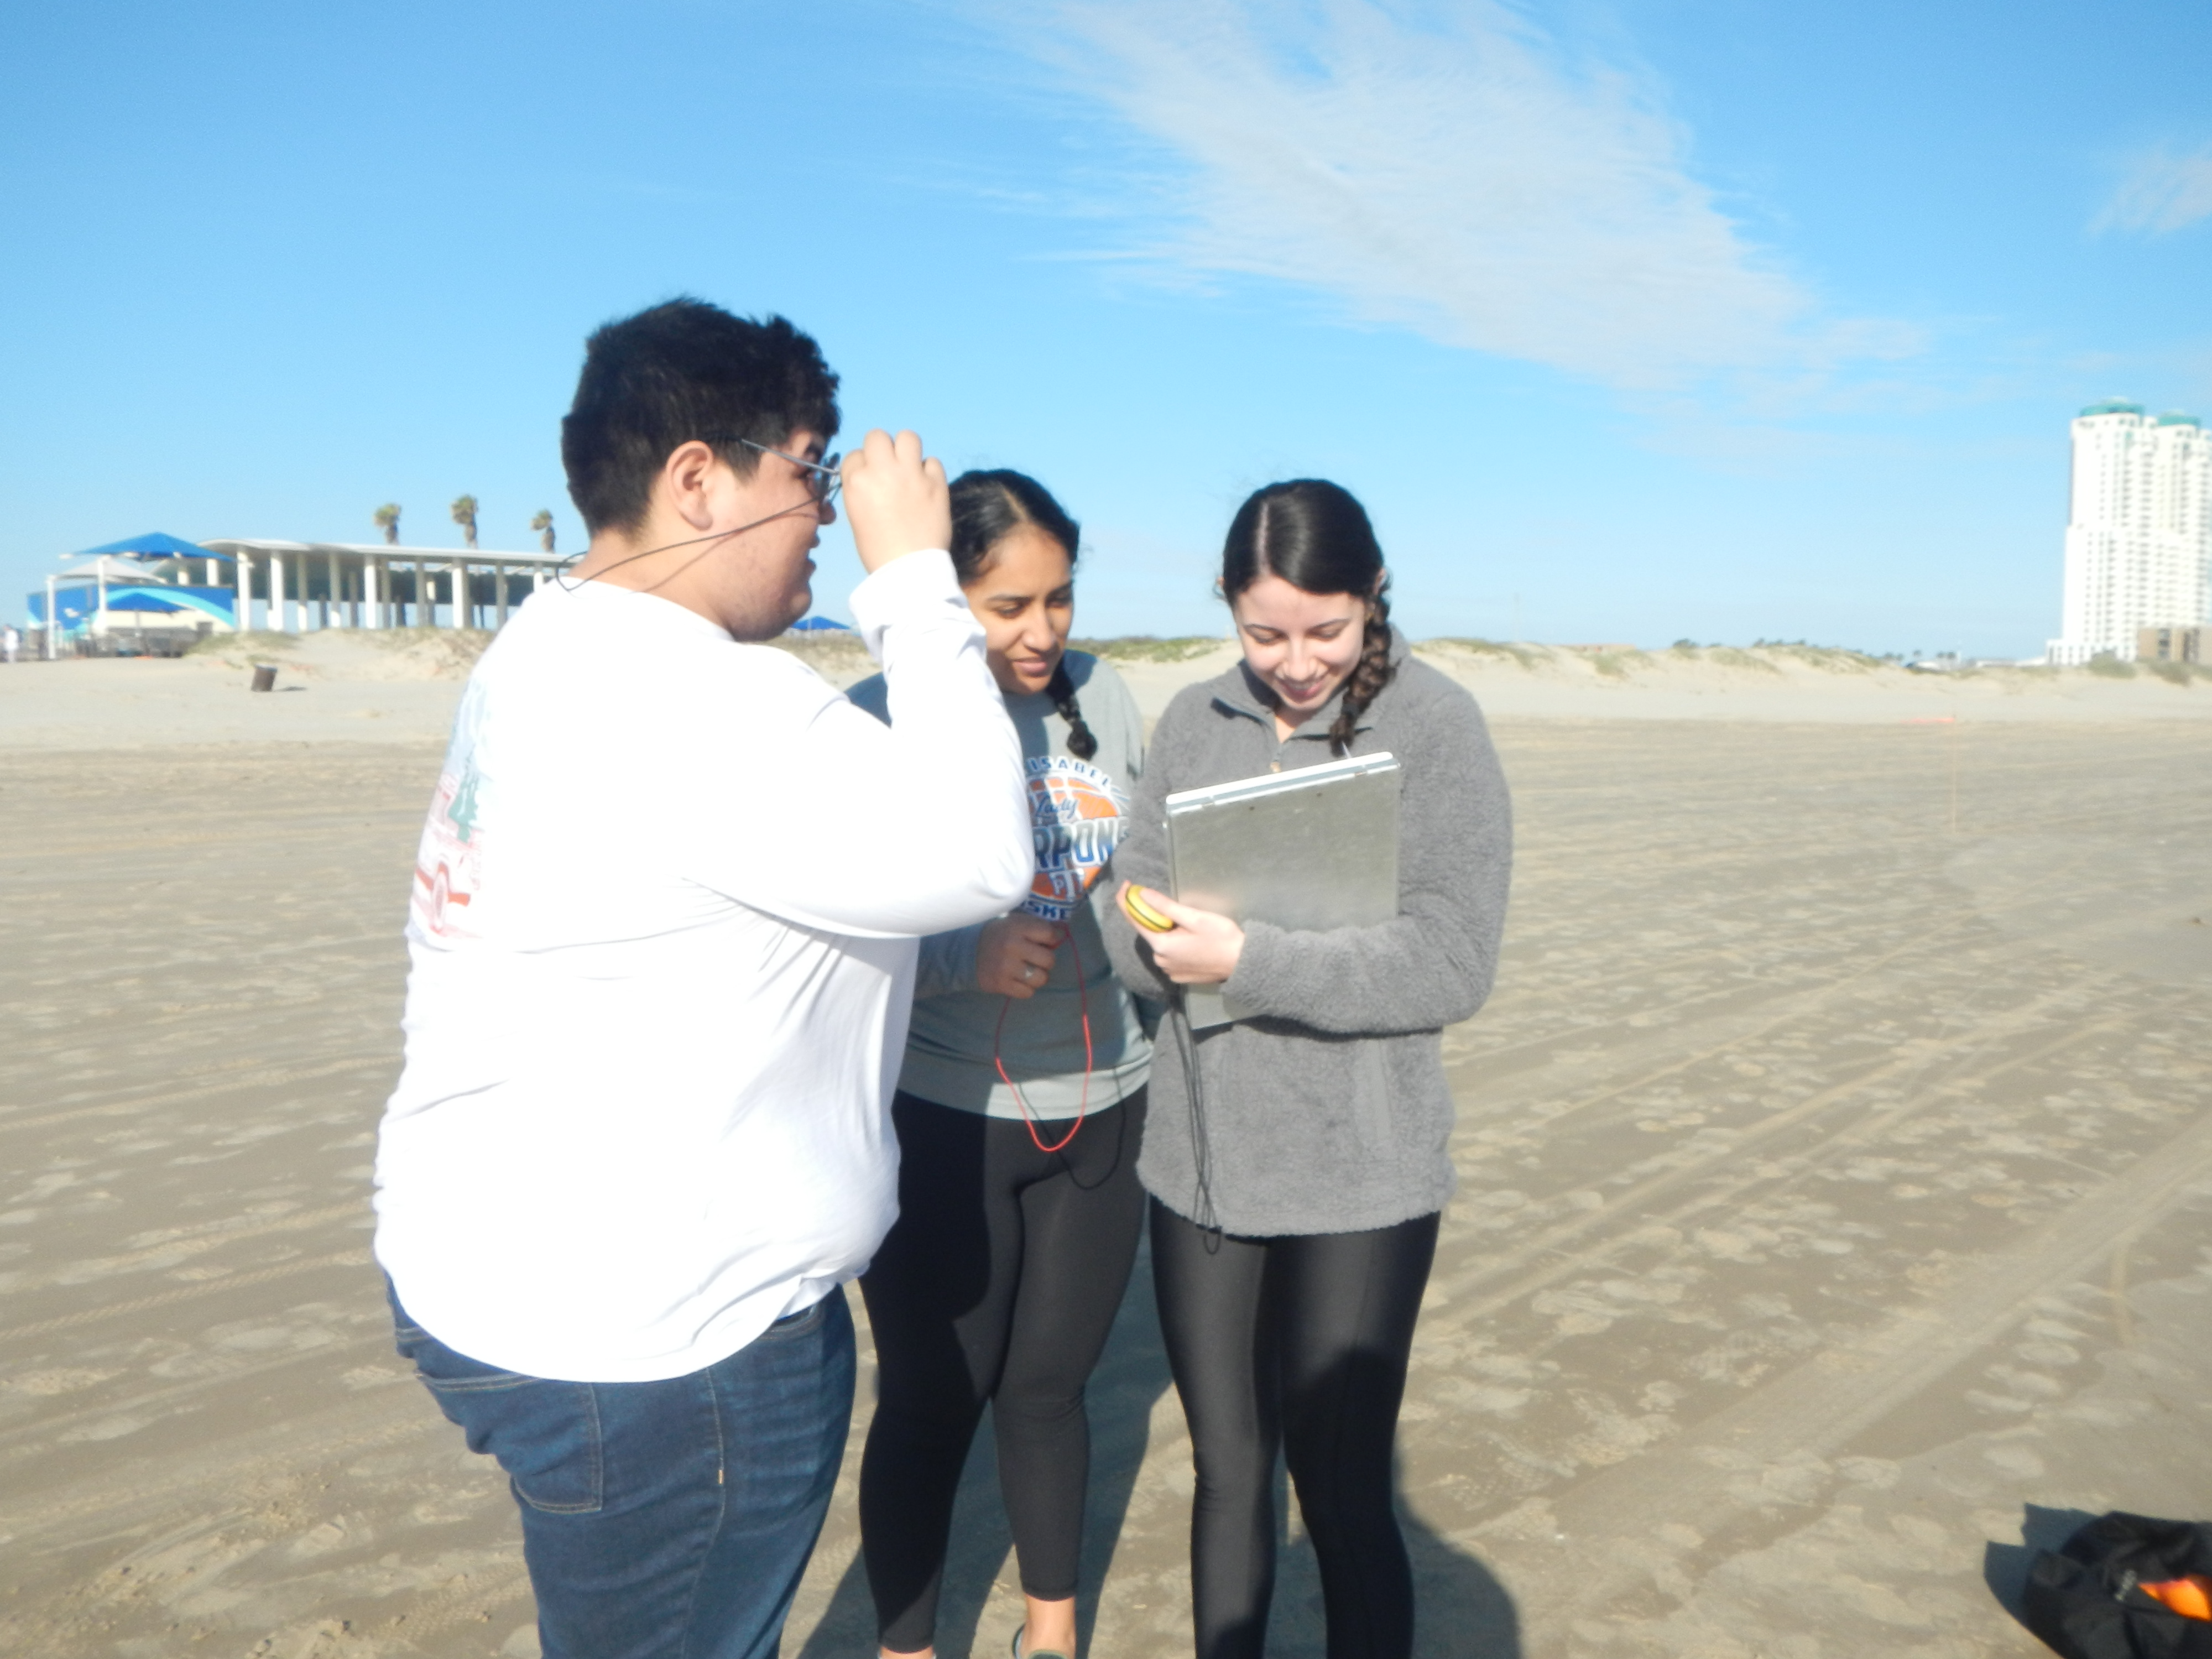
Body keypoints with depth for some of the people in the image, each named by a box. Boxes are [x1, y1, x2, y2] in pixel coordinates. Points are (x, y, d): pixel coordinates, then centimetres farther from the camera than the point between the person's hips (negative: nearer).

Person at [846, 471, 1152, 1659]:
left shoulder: (1102, 695, 2)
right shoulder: (881, 720, -12)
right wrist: (969, 960, -28)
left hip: (1099, 1106, 4)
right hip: (943, 1117, -4)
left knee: (1049, 1385, 19)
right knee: (933, 1403, 9)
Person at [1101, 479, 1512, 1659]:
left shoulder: (1435, 724, -9)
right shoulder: (1193, 722, 5)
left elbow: (1452, 964, -15)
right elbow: (1129, 920, 4)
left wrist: (1250, 961, -23)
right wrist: (1179, 943, -18)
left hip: (1358, 1179, -4)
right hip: (1199, 1163, 4)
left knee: (1343, 1495, 7)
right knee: (1225, 1472, 19)